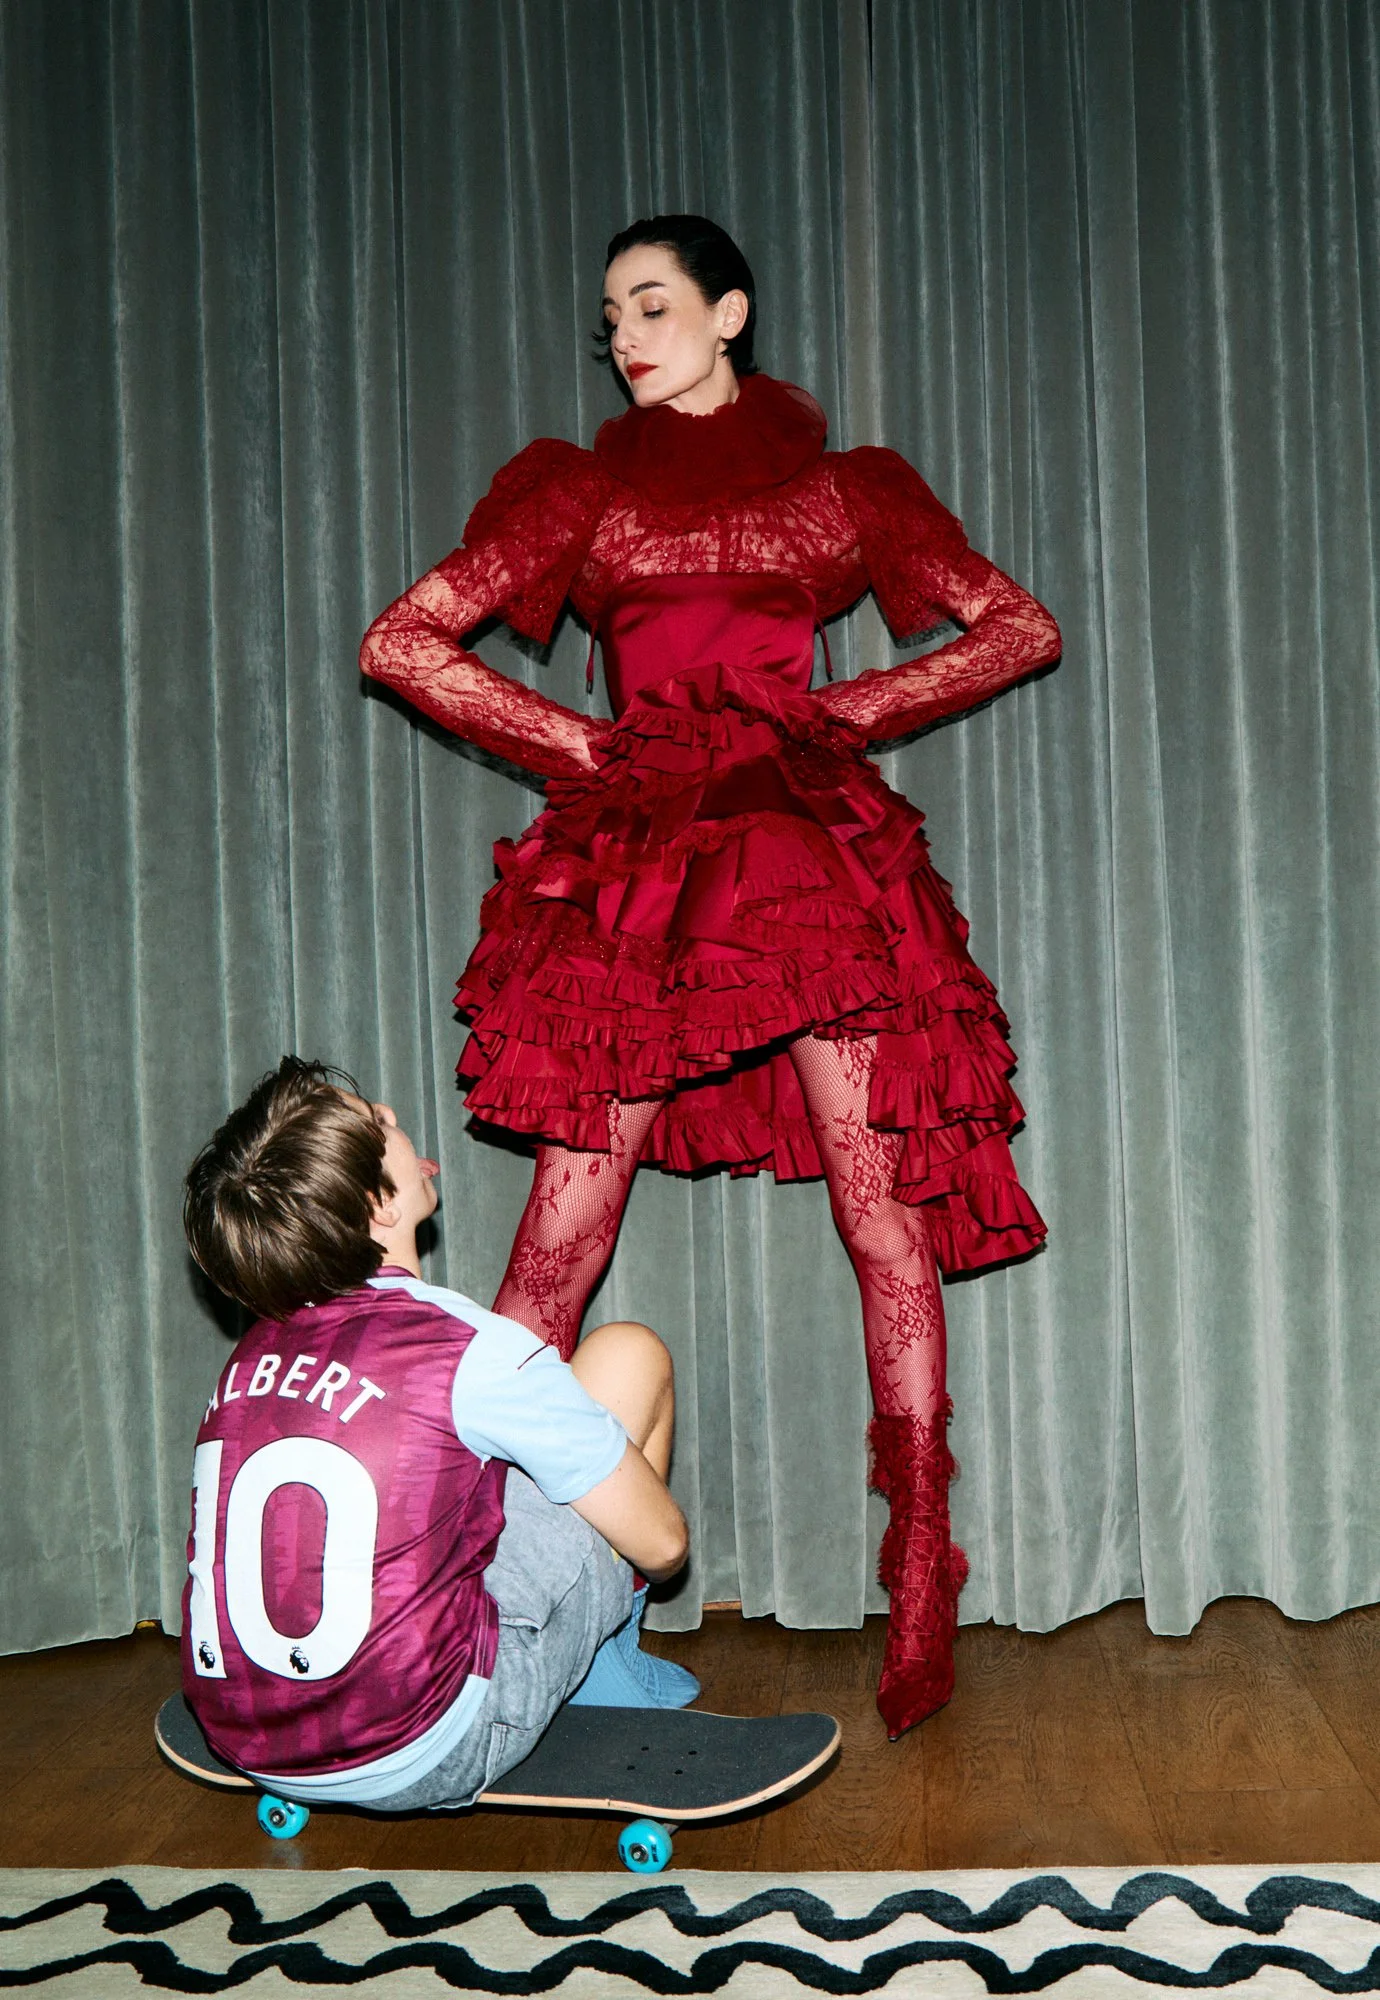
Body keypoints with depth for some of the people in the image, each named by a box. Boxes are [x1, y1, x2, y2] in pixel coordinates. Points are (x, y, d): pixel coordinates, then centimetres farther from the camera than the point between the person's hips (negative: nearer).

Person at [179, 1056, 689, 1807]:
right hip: (415, 1757, -6)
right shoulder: (472, 1351, -14)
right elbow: (662, 1544, -3)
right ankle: (604, 1662, 22)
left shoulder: (249, 1357, 3)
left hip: (245, 1745, 6)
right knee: (628, 1352, 4)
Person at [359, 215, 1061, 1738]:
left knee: (883, 1220, -3)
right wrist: (578, 744, 2)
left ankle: (922, 1592, 8)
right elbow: (400, 642, 10)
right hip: (633, 881, 0)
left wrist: (851, 711, 2)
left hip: (813, 867, 0)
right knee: (561, 1241, -4)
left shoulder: (839, 489, 15)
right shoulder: (580, 492, 15)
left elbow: (1023, 629, 15)